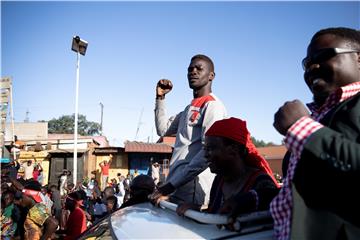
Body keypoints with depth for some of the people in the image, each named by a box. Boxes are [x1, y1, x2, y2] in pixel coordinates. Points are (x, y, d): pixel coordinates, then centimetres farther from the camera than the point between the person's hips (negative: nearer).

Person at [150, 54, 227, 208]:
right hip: (177, 189, 8)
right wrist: (160, 97, 17)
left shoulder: (213, 106, -8)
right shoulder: (189, 109, 21)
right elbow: (163, 129, 26)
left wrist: (169, 186, -20)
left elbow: (208, 153, -19)